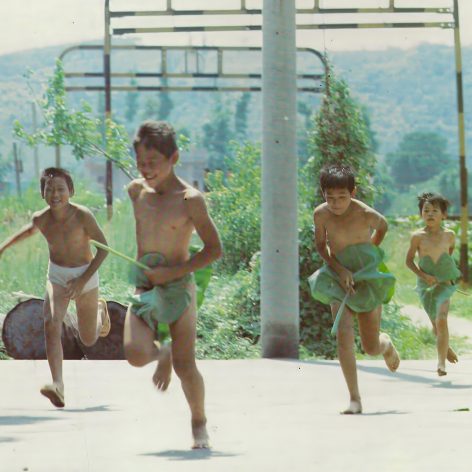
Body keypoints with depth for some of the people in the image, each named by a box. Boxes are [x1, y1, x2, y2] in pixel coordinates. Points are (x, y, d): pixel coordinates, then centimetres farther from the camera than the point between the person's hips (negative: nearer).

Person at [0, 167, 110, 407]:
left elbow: (103, 247, -15)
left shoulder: (82, 216, -24)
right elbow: (30, 230, 13)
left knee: (89, 340, 13)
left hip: (85, 275, -2)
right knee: (51, 325, -25)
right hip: (57, 276, 2)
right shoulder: (41, 219, -13)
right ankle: (58, 386, -32)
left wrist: (82, 281, -20)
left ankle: (100, 310, 49)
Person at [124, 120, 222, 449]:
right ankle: (162, 353, 17)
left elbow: (214, 249, -9)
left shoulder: (190, 199, -11)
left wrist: (172, 272, -16)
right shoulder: (136, 191, 5)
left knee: (185, 366, -5)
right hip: (144, 286, 4)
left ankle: (199, 424, 17)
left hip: (178, 286, -4)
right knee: (135, 354, -18)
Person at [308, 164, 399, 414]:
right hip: (339, 279, 1)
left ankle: (386, 344, 45)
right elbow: (320, 245, 3)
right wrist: (339, 269, -11)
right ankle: (354, 399, -16)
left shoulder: (365, 214, -18)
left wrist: (371, 253, 4)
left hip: (368, 279, -1)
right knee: (343, 335, -19)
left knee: (371, 347, 5)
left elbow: (383, 226, 5)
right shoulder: (321, 214, -12)